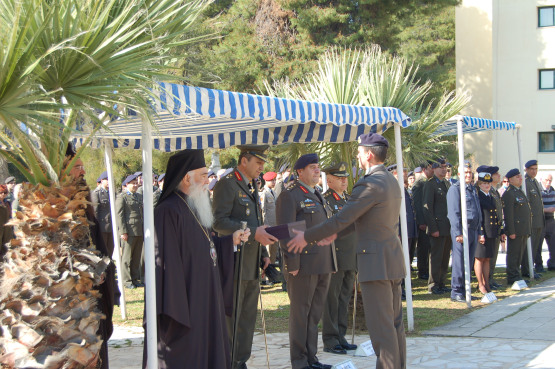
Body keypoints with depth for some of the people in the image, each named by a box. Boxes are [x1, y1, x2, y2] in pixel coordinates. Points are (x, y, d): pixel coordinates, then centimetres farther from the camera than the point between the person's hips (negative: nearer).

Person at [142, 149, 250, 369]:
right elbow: (166, 263, -22)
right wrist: (173, 313, -25)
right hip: (185, 307, -10)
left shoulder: (195, 208, 13)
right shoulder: (168, 212, -18)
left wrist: (231, 240, 7)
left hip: (205, 304, 10)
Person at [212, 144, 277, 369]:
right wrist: (253, 233, -24)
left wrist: (263, 253, 16)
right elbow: (219, 222, -20)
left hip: (252, 266, 9)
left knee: (248, 318, 12)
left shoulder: (252, 188, 19)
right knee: (231, 317, -4)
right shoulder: (227, 184, -10)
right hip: (234, 264, -9)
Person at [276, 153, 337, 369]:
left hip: (323, 265, 8)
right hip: (304, 266, -8)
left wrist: (330, 261, 19)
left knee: (315, 313, 14)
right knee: (301, 313, -1)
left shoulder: (317, 195, 19)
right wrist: (292, 263, -19)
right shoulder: (290, 196, -9)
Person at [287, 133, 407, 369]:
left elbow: (342, 219, -17)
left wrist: (307, 237, -8)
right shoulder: (391, 181, 13)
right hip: (393, 261, 10)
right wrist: (334, 233, 22)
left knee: (381, 325, -4)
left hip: (376, 262, -10)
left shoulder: (370, 184, -18)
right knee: (394, 321, 15)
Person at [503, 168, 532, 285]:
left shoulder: (520, 191, 18)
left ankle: (516, 276, 22)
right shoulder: (508, 194, -13)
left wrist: (528, 230, 20)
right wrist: (511, 231, -21)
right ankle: (513, 278, 2)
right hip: (515, 231, -9)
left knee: (520, 254, 14)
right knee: (514, 254, -3)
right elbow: (508, 214, -18)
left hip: (523, 230, 9)